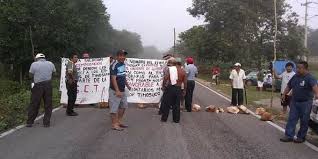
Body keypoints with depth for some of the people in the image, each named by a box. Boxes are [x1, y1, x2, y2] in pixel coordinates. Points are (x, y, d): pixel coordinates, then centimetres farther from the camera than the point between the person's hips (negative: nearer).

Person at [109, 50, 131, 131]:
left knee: (123, 106, 18)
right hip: (115, 91, -9)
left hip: (123, 90, 9)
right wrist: (117, 91, -29)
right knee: (114, 108, -2)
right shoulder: (114, 65, -17)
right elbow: (113, 79, -23)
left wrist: (127, 85, 25)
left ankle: (119, 121, 30)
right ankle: (114, 124, 7)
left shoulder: (123, 64, 9)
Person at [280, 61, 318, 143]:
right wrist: (284, 94, 20)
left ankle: (301, 137, 17)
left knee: (304, 121, 6)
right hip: (294, 102, 6)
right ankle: (289, 136, 11)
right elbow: (288, 86, 19)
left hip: (305, 103, -6)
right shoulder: (295, 77, 7)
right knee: (292, 119, 6)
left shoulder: (310, 78, -14)